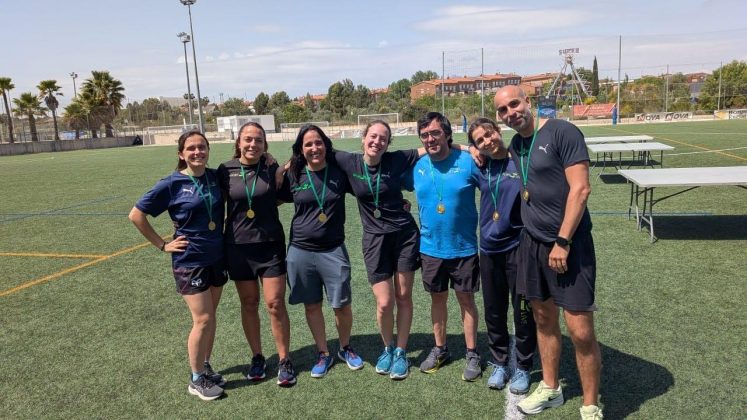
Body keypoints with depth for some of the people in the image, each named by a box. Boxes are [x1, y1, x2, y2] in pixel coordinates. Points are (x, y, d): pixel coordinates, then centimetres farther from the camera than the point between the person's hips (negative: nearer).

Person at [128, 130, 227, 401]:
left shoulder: (216, 176, 0)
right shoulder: (172, 184, -12)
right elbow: (136, 215, -7)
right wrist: (162, 245, -7)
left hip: (217, 257, 5)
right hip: (189, 261, -5)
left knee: (209, 317, 14)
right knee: (203, 320, -3)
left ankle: (205, 367, 33)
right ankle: (196, 380, 16)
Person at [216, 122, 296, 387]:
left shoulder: (272, 168, -3)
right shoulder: (225, 170, -2)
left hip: (270, 244, -1)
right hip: (238, 246, 1)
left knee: (275, 303, -1)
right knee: (249, 304, 12)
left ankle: (284, 361, 16)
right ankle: (257, 358, 29)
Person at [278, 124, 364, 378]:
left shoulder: (339, 172, -3)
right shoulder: (293, 176, -1)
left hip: (333, 250, -1)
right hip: (301, 251, 1)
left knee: (342, 305, 5)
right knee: (312, 305, 12)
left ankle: (345, 349, 33)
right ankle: (323, 354, 32)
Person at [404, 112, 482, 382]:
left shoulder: (467, 161, -12)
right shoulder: (417, 166, -1)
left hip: (463, 247, -3)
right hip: (431, 247, 3)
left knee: (465, 299, 8)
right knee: (437, 298, 16)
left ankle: (472, 355, 23)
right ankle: (440, 349, 34)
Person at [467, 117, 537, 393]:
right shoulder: (480, 168, 3)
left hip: (518, 247, -4)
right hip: (489, 249, 4)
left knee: (523, 311, 8)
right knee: (494, 312, 14)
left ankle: (523, 368, 28)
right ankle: (499, 363, 33)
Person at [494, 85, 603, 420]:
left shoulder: (562, 132, -12)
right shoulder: (515, 145, 10)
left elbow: (580, 189, -17)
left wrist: (562, 242, -18)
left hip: (568, 243, -6)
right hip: (532, 243, 7)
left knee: (580, 330, -5)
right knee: (544, 320, 16)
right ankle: (550, 388, 34)